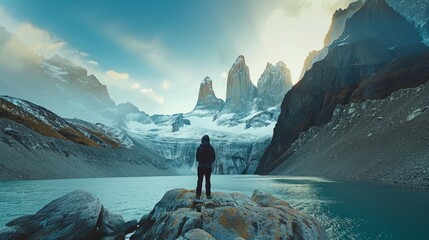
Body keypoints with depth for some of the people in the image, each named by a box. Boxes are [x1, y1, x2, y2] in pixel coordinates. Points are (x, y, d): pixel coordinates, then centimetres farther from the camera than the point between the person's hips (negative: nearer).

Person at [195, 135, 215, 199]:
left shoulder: (199, 148, -10)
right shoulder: (211, 148, -8)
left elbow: (197, 158, -2)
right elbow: (213, 158, -1)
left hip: (201, 167, -1)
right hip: (208, 167, 1)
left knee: (200, 181, 9)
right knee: (208, 181, 12)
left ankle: (198, 195, 12)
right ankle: (208, 195, 16)